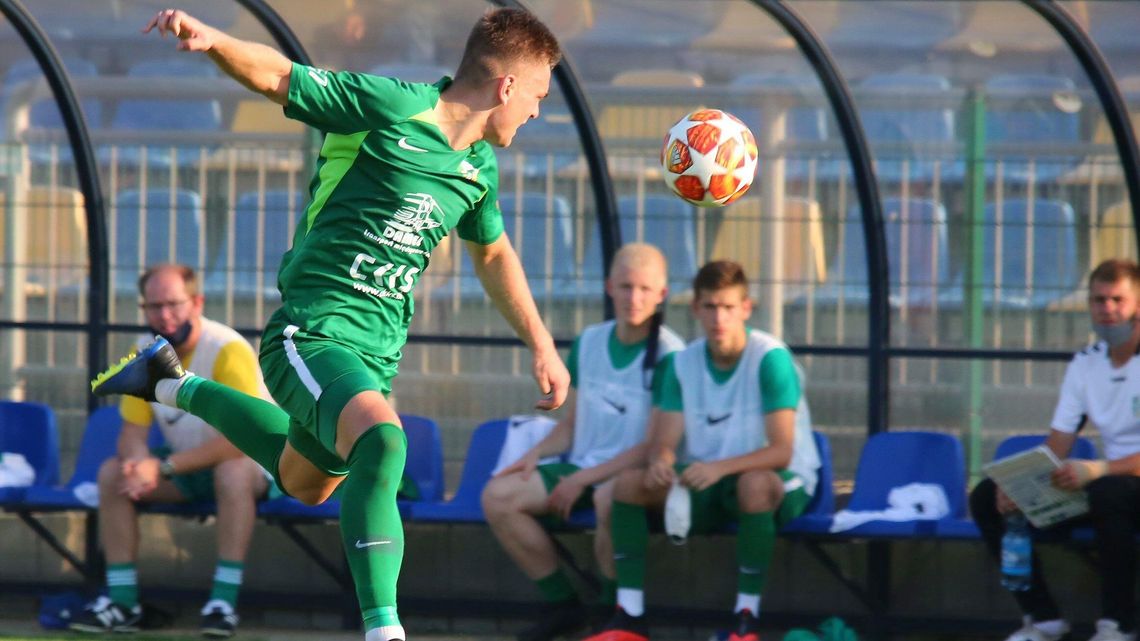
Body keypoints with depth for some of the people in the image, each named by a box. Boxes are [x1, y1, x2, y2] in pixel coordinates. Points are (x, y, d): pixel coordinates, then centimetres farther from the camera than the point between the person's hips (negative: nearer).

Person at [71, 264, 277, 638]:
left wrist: (165, 467, -32)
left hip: (257, 462, -6)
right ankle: (123, 602, -12)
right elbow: (132, 433, -4)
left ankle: (224, 602, -35)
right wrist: (140, 464, -30)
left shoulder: (228, 351, -26)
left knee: (233, 470, -39)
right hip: (186, 468, 6)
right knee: (112, 472, -13)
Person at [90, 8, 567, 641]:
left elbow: (493, 255, 27)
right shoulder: (391, 106, -14)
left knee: (306, 482, 26)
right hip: (312, 332, -9)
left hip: (376, 355, 9)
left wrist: (541, 345, 27)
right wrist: (211, 38, -30)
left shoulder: (480, 167, 10)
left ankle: (173, 385, 47)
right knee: (381, 442, -34)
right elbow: (276, 75, -11)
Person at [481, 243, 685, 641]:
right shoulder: (589, 343, 9)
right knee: (498, 496, -13)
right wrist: (536, 454, -3)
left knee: (608, 496, -41)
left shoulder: (668, 354, -11)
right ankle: (562, 604, -2)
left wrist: (584, 479, -17)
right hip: (582, 467, 7)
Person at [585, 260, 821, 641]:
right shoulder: (682, 363, 1)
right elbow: (662, 444, -1)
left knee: (754, 483, -40)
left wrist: (720, 468, -38)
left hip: (782, 484, -5)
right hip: (710, 485, 5)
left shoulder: (770, 359, -17)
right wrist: (660, 463, -27)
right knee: (630, 483, -15)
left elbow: (781, 451, -23)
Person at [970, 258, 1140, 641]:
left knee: (1109, 492, -42)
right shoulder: (1085, 363, 10)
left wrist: (1097, 470, -36)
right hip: (1107, 480, 7)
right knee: (987, 498, -5)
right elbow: (1057, 447, 9)